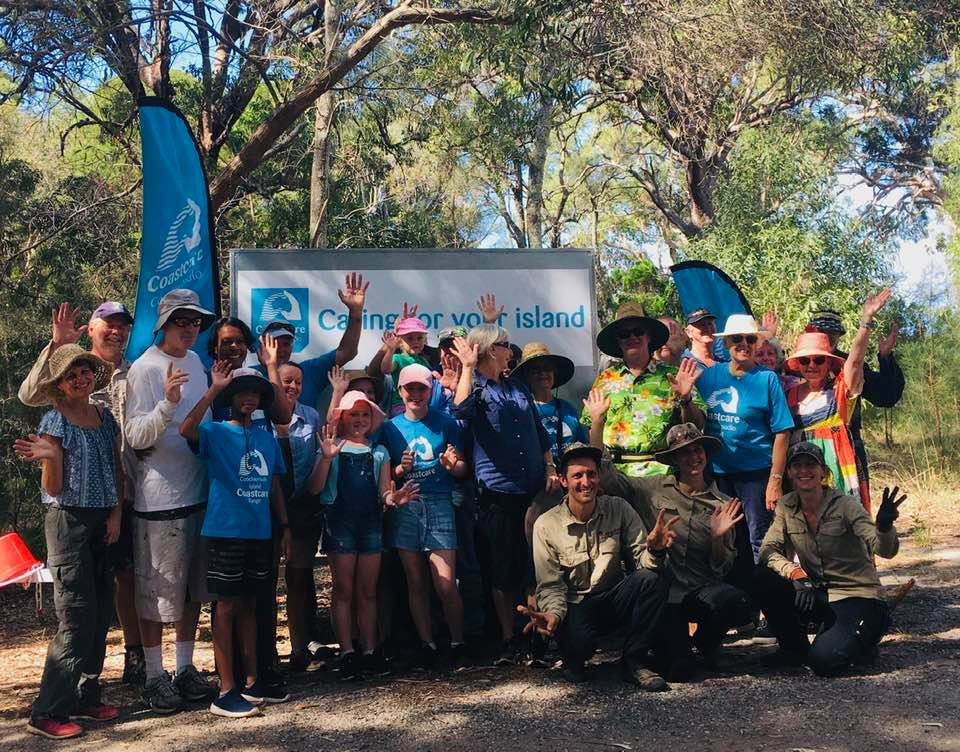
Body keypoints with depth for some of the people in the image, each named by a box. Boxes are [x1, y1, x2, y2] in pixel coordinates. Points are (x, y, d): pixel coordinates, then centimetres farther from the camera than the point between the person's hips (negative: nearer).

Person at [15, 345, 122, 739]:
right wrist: (49, 457, -26)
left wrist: (116, 513, 4)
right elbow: (53, 489, -8)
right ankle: (47, 712, -1)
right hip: (68, 519, -6)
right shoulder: (54, 422, -7)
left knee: (101, 613, 8)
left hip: (103, 523, 6)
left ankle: (85, 697, 20)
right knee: (77, 618, -8)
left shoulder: (104, 417, 9)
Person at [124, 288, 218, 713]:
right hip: (160, 499, -7)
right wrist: (168, 403, -31)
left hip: (199, 490, 8)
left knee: (193, 586, 14)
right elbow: (136, 436, -18)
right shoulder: (145, 368, -12)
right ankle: (155, 676, 14)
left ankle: (185, 668, 27)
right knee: (157, 590, 2)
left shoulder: (195, 361, 10)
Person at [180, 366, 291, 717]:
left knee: (248, 604, 13)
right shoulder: (216, 433, -4)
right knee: (227, 605, -3)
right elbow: (187, 429, -26)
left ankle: (251, 681, 21)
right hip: (226, 532, -5)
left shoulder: (267, 439, 13)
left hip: (260, 533, 5)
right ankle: (226, 691, 2)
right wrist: (214, 389, -25)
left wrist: (285, 526, 14)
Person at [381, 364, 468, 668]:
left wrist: (452, 465, -14)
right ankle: (427, 644, 17)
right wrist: (400, 469, -10)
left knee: (446, 584, -8)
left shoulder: (446, 424, 6)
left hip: (439, 505, -2)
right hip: (404, 507, 2)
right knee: (415, 582, 7)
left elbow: (463, 469, 8)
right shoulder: (390, 427, 9)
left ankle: (458, 643, 9)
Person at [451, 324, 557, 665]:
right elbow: (461, 409, -24)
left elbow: (540, 432, 21)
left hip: (533, 489, 5)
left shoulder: (519, 387, 18)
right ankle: (509, 638, 12)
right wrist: (468, 367, -22)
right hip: (496, 492, -5)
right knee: (502, 569, 0)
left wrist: (550, 467, 10)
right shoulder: (474, 386, 0)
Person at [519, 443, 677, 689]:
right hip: (576, 605, -3)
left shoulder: (618, 509, -2)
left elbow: (642, 560, -9)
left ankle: (633, 662, -11)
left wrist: (654, 549, -33)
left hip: (615, 599, 3)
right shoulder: (546, 525, -8)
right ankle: (574, 661, 4)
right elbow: (550, 585, -8)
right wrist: (554, 613, -29)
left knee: (652, 579, -27)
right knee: (577, 640, -37)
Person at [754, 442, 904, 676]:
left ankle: (862, 641, 8)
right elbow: (767, 550, -10)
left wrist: (884, 525, -48)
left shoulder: (845, 505, -14)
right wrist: (797, 574, -28)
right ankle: (794, 648, 1)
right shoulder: (787, 506, -1)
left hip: (857, 596, -4)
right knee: (764, 580, -20)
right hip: (818, 596, 4)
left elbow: (885, 550, -25)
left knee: (823, 661, -26)